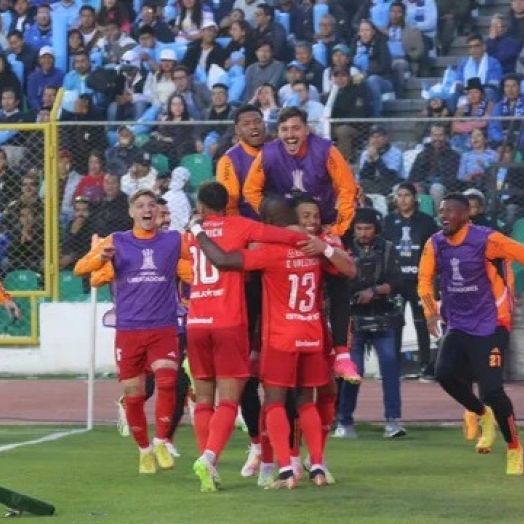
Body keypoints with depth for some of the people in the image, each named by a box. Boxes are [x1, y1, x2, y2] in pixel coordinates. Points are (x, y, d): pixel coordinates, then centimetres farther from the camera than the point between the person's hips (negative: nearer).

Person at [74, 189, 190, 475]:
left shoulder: (174, 240, 6)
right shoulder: (117, 242, 4)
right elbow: (80, 268, -3)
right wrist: (101, 258, -22)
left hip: (163, 328, -1)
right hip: (128, 330, 1)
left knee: (167, 382, -21)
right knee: (133, 395, 4)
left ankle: (161, 443, -5)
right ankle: (144, 450, 23)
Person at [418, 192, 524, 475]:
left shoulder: (485, 239, -14)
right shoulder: (435, 244, 1)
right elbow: (425, 279, 10)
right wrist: (431, 312, -4)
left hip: (484, 326, -5)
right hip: (456, 325, 5)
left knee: (491, 389, -10)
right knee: (445, 373, -17)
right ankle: (483, 414, 12)